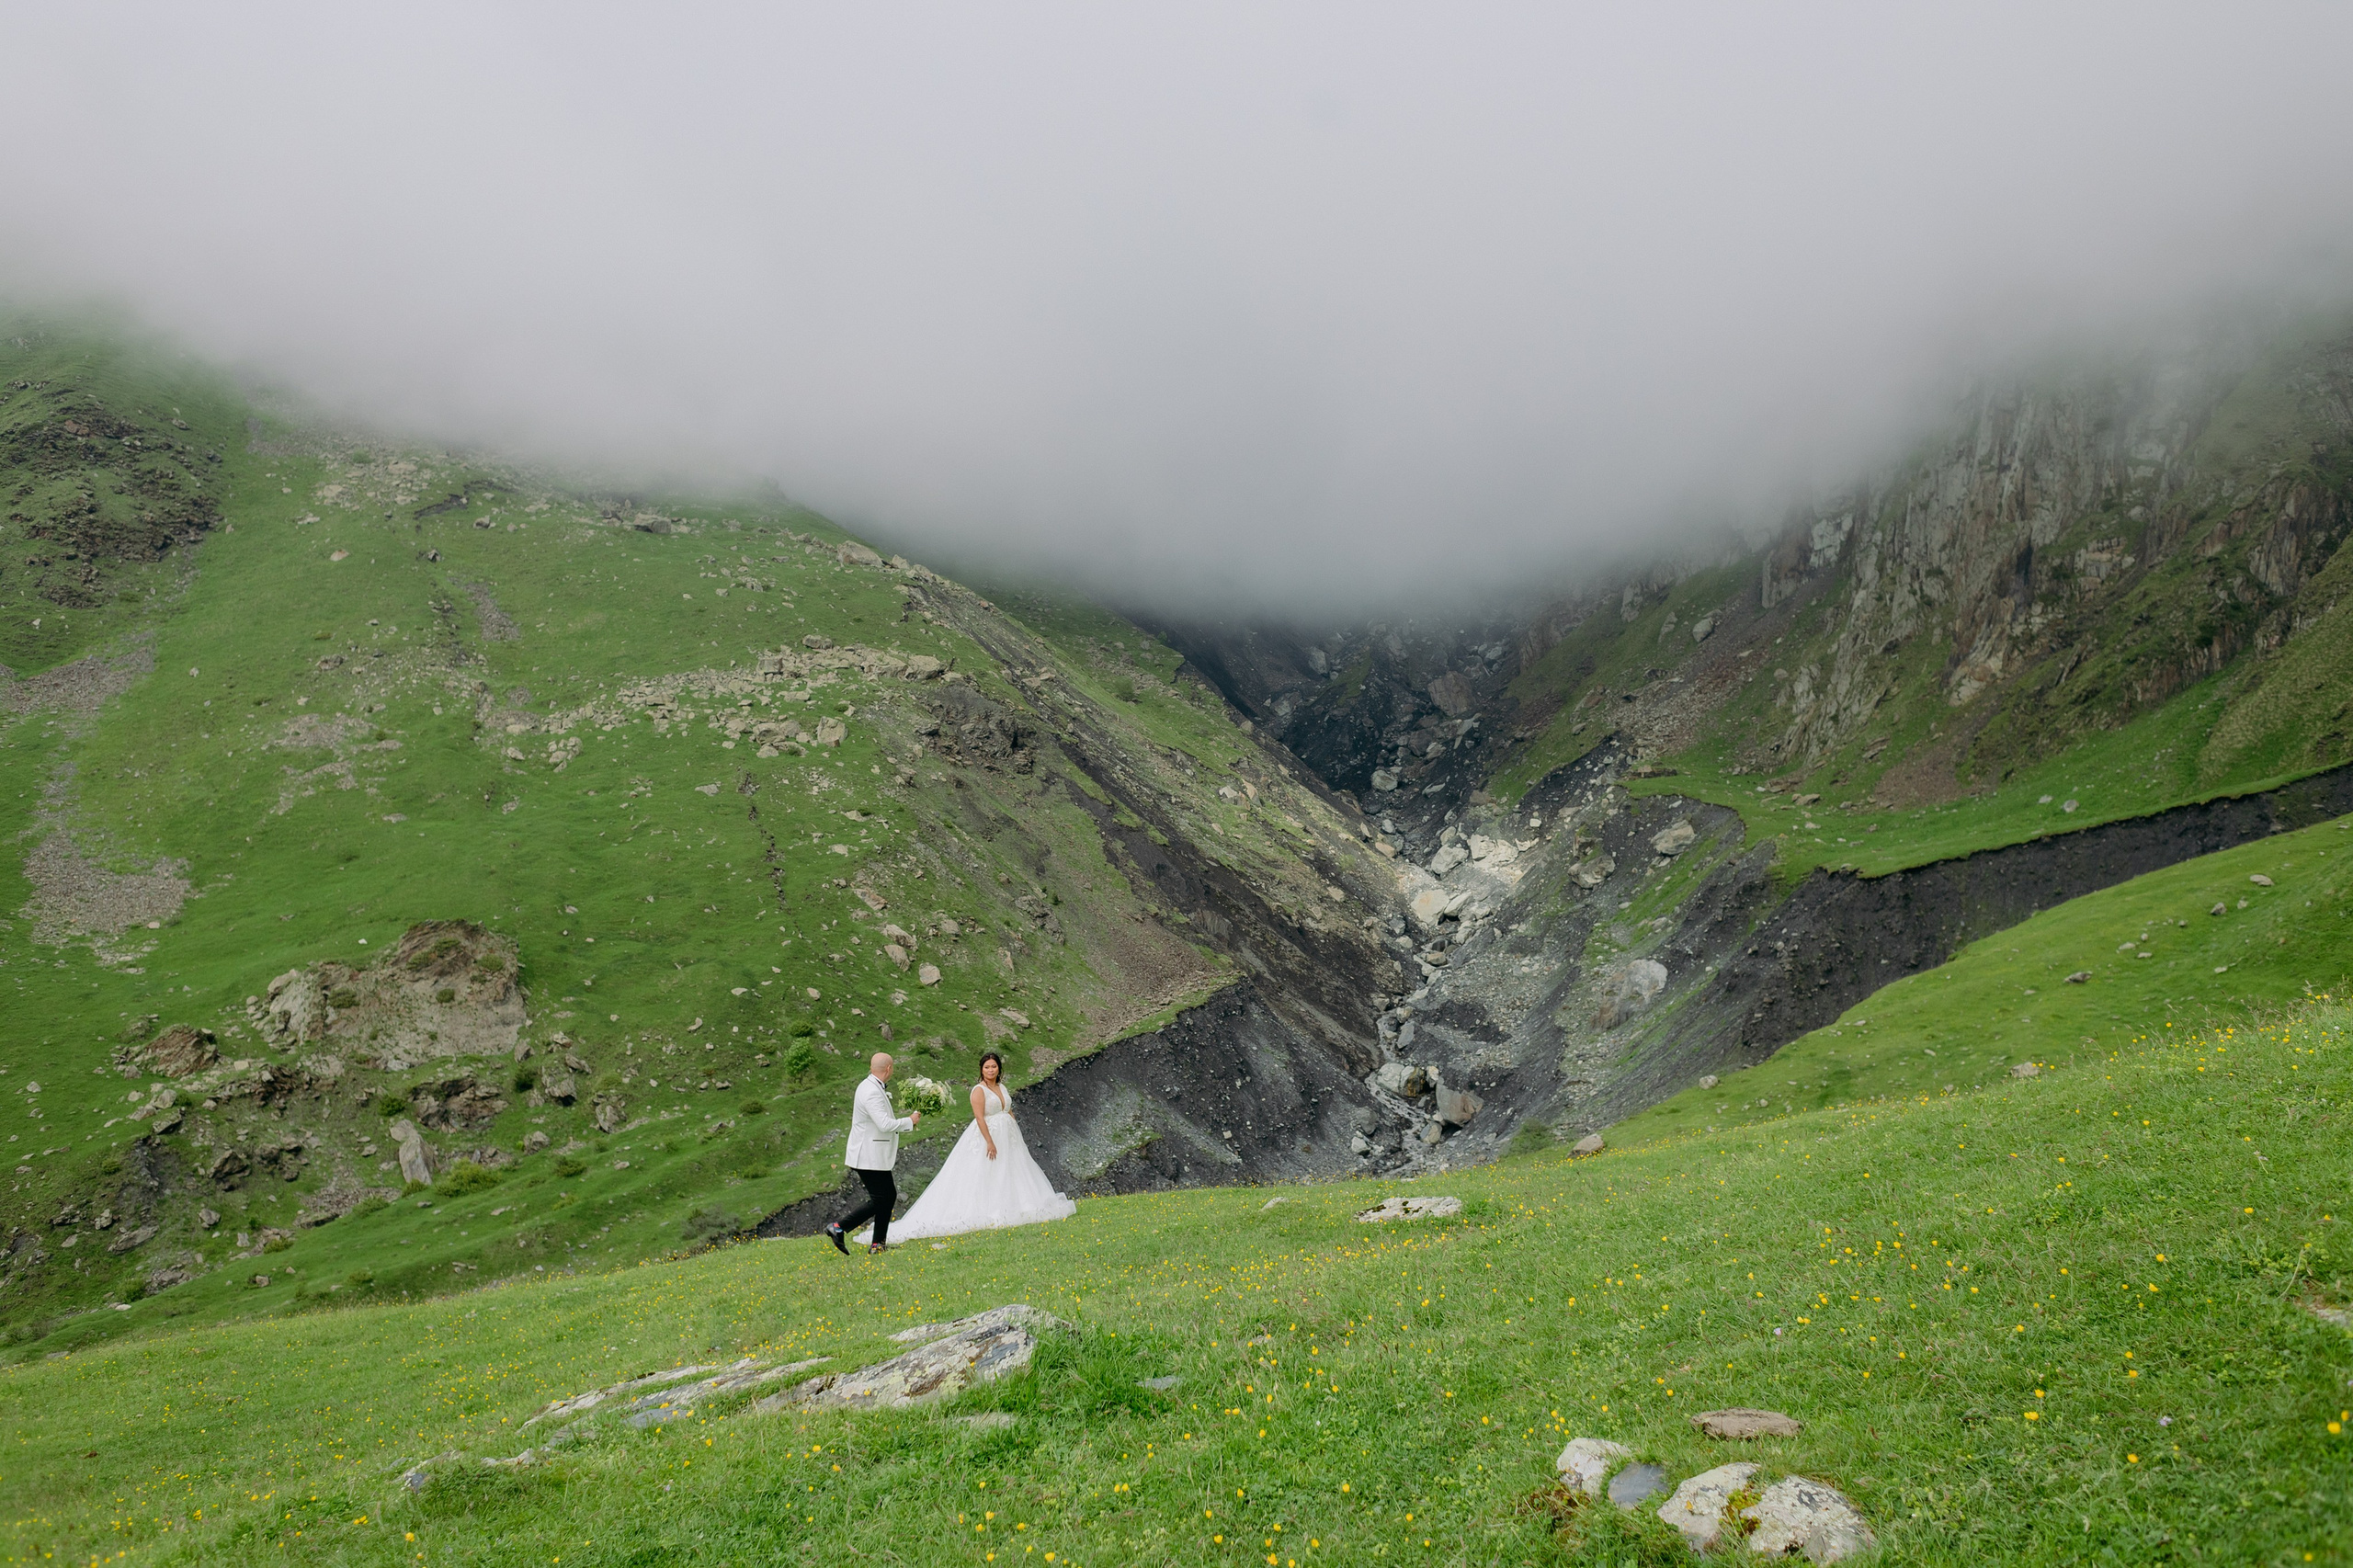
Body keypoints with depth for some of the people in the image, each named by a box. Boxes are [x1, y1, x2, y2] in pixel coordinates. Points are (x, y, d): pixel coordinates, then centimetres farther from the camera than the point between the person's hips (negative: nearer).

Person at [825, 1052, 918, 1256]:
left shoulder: (871, 1087, 11)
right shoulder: (872, 1092, -22)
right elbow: (885, 1124, -29)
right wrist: (909, 1121, -15)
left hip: (874, 1155, 10)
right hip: (869, 1157, -10)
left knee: (889, 1195, 14)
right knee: (879, 1199, -6)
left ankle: (878, 1244, 18)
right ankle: (838, 1227, -4)